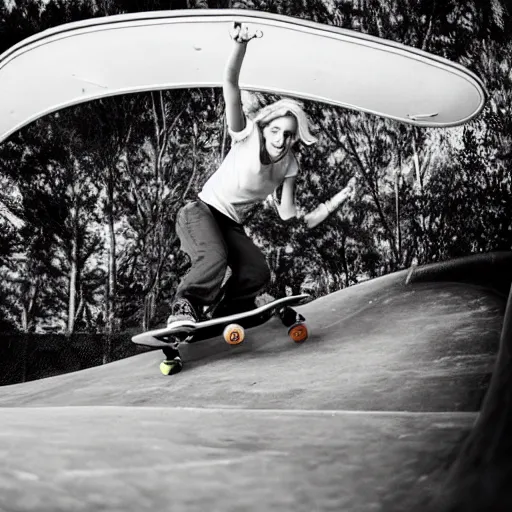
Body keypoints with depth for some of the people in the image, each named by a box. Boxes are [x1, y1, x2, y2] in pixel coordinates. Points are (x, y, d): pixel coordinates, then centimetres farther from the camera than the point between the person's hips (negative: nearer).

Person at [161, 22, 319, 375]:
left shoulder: (289, 166, -5)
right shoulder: (247, 137, -19)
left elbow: (285, 213, -8)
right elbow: (230, 85, -33)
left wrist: (302, 213, -32)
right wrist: (240, 45, -50)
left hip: (232, 226, 6)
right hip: (201, 212, -6)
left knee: (258, 273, -13)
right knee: (214, 259, -35)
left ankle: (222, 317, 9)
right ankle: (184, 306, -13)